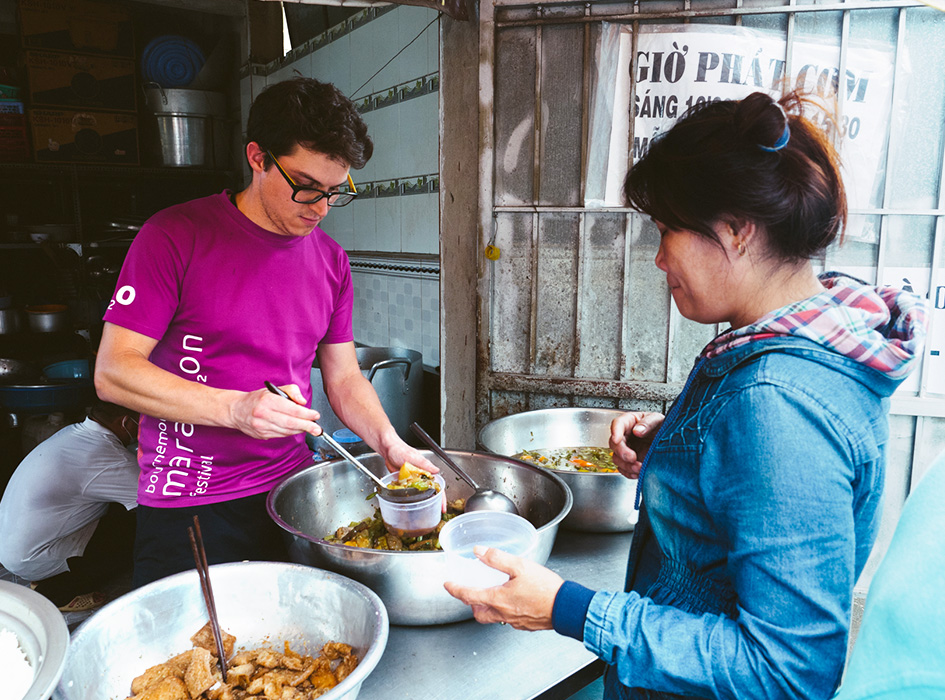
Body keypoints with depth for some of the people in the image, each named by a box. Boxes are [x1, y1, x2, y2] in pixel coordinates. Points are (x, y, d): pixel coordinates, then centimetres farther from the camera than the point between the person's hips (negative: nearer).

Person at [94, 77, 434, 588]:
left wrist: (387, 441, -9)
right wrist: (235, 408, -25)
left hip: (292, 496, 5)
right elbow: (113, 372, -13)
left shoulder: (330, 259, 4)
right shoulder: (176, 237, -11)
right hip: (186, 509, -4)